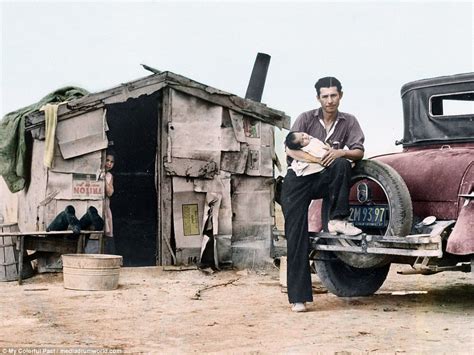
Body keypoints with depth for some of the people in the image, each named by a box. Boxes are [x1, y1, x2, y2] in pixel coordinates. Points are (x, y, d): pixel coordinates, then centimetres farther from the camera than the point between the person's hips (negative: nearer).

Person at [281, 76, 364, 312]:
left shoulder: (348, 122, 5)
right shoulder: (306, 118, 0)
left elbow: (359, 152, -2)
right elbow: (290, 149, -9)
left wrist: (341, 152, -23)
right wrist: (313, 158, -23)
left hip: (325, 179, 2)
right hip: (299, 179, -2)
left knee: (342, 165, -31)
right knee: (296, 236, -12)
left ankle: (336, 220, -24)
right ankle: (298, 297, -12)